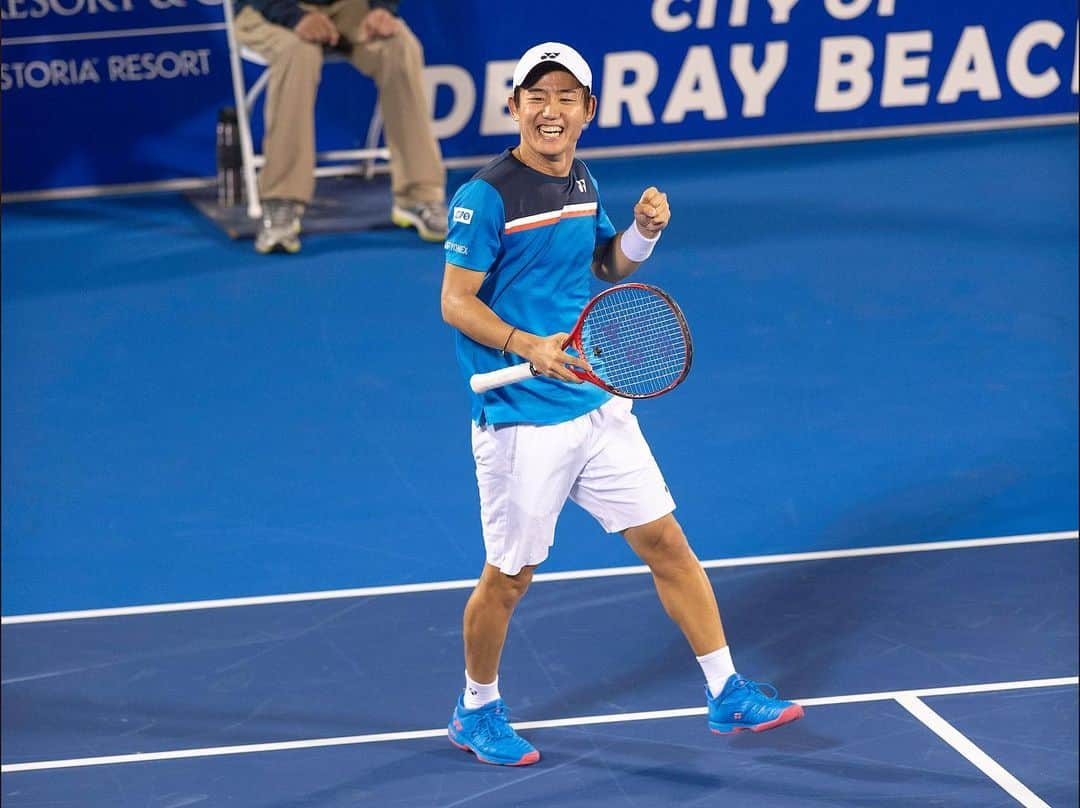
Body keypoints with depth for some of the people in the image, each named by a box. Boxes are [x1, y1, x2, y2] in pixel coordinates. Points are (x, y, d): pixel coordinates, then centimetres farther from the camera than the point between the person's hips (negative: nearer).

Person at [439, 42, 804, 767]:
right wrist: (529, 346, -27)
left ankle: (728, 695, 13)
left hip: (599, 404, 6)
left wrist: (645, 230, 1)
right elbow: (456, 302, -13)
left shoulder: (582, 181, 8)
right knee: (510, 575, 6)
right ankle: (477, 711, 28)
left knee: (667, 543, 5)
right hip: (523, 422, -6)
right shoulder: (487, 196, -14)